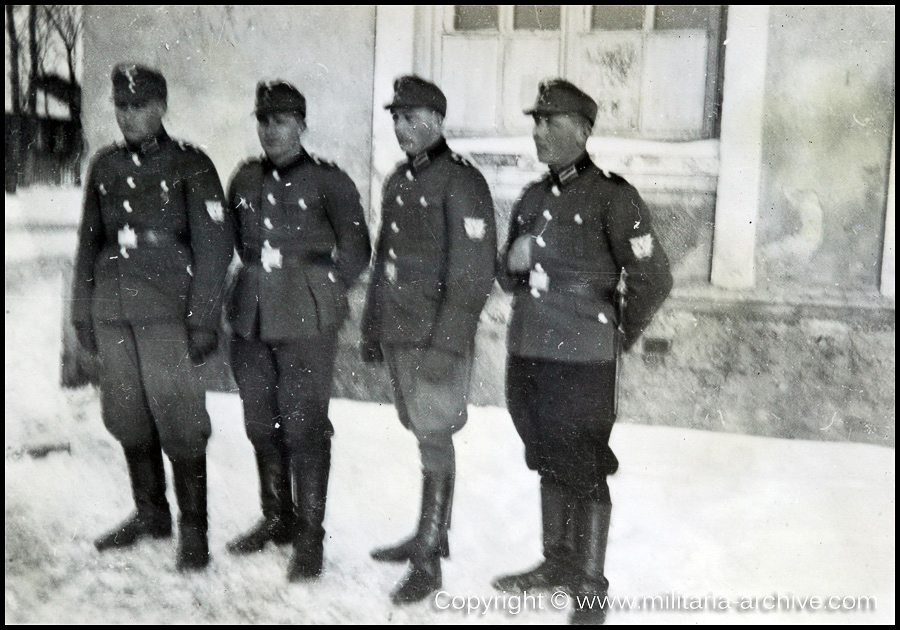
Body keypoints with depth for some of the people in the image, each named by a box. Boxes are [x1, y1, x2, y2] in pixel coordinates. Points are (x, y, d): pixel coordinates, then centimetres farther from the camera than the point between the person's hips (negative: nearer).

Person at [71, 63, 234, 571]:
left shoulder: (189, 165, -1)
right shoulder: (105, 167, 15)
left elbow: (213, 246, -5)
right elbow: (89, 242, 20)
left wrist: (203, 320, -10)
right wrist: (83, 311, 16)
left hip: (168, 314, -5)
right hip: (113, 314, 5)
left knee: (179, 423, -5)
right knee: (128, 419, 10)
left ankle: (193, 528, 6)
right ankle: (150, 514, 26)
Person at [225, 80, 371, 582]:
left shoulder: (329, 181, -3)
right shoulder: (246, 180, 12)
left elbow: (357, 251, 1)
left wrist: (319, 292, 1)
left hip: (307, 322, -5)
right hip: (252, 319, 6)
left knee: (304, 425, -4)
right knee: (262, 423, 12)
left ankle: (310, 535, 6)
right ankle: (277, 518, 28)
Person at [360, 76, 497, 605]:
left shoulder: (461, 181, -11)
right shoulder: (398, 181, 16)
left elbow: (473, 274, -16)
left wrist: (445, 343, -20)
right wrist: (373, 328, 20)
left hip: (437, 338, -8)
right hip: (398, 332, 8)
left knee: (435, 439, -3)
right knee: (426, 436, 15)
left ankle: (427, 561, 3)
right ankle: (435, 537, 28)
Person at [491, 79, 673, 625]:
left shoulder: (612, 196, -10)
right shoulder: (533, 198, 13)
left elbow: (653, 278, -12)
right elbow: (510, 278, 21)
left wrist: (620, 335, -2)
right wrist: (514, 263, -2)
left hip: (583, 361, -7)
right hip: (528, 354, 7)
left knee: (585, 472, 1)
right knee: (549, 464, 17)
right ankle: (557, 563, 32)